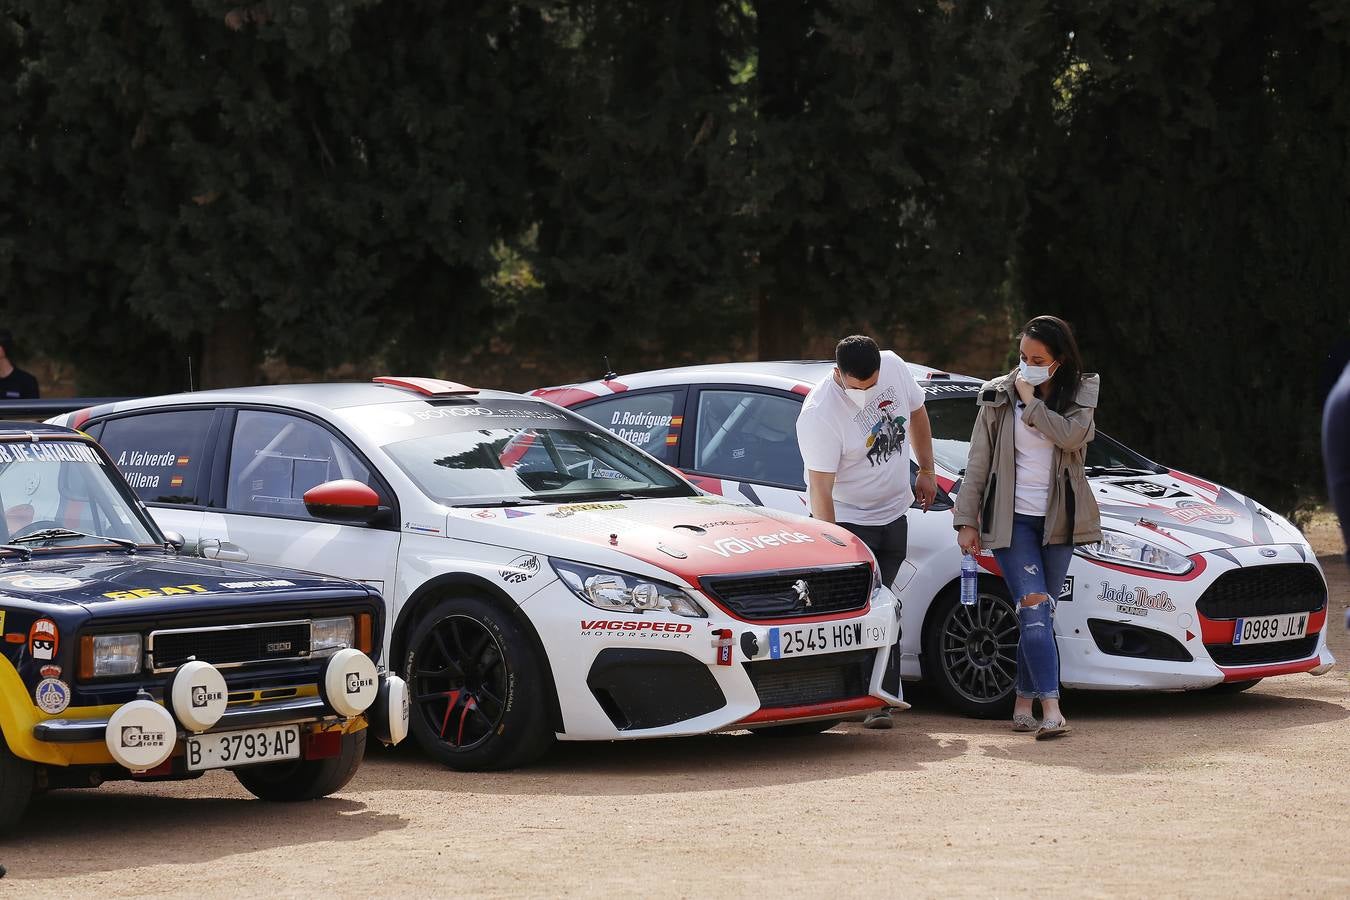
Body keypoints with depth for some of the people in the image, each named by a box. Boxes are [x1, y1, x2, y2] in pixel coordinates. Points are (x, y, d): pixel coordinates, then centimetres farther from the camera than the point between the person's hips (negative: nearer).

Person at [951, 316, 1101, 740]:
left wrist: (1030, 402, -14)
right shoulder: (998, 396, 3)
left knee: (1039, 614, 5)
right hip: (1011, 518, -2)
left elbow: (1071, 435, -19)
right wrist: (966, 520, 1)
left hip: (1057, 520, 2)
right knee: (1034, 606, -15)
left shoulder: (1079, 395, 4)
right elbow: (978, 462, 5)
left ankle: (1024, 705, 16)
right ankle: (1051, 711, -24)